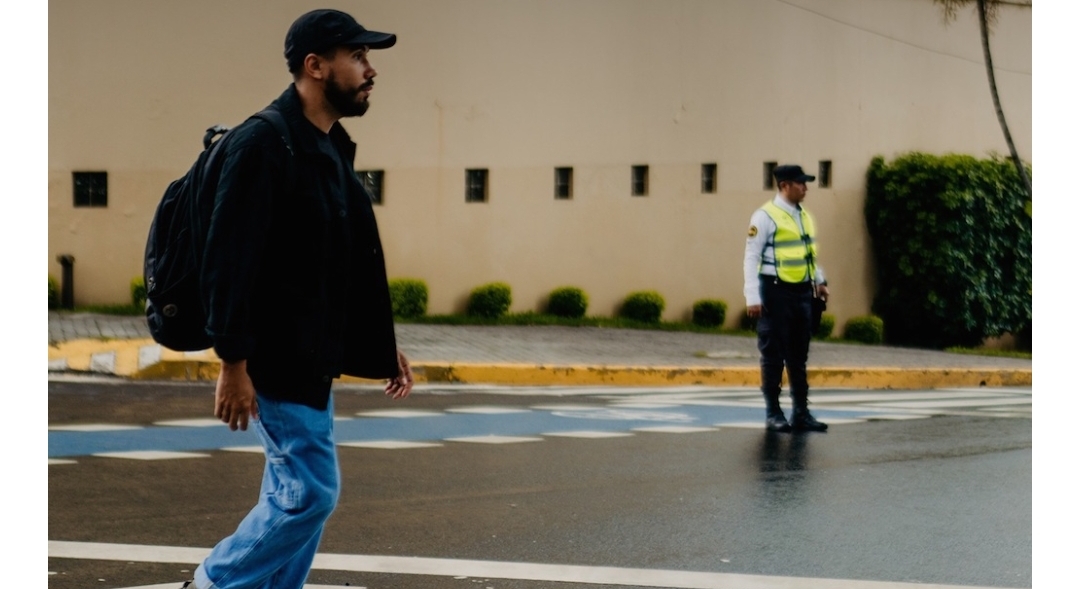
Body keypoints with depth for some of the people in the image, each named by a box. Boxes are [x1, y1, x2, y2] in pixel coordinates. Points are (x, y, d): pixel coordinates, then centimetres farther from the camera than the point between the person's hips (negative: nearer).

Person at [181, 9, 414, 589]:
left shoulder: (331, 149, 13)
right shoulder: (263, 144, -16)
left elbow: (354, 259, 21)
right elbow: (229, 259, -21)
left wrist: (383, 345, 20)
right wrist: (233, 363, -23)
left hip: (312, 357, 9)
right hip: (275, 359, -9)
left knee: (293, 497, 12)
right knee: (312, 491, -6)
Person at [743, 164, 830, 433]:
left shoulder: (805, 216, 13)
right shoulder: (765, 216, -9)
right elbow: (752, 258, -11)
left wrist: (820, 281, 10)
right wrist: (752, 298, -17)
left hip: (803, 293, 7)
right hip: (776, 292, -7)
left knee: (799, 356, 10)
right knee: (774, 356, 1)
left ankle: (801, 414, 16)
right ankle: (773, 414, 9)